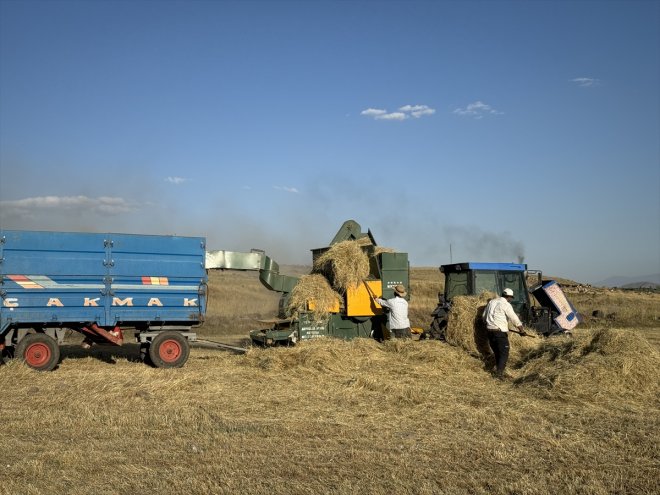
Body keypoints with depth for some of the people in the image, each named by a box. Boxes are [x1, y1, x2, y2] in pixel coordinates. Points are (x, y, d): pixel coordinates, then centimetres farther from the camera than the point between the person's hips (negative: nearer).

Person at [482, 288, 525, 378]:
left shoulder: (491, 302, 13)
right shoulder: (506, 305, -8)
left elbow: (484, 316, 21)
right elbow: (514, 318, -11)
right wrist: (521, 330, -5)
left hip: (490, 331, 7)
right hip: (500, 332, -7)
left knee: (497, 353, 16)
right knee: (504, 353, -1)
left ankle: (499, 371, 21)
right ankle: (499, 372, -8)